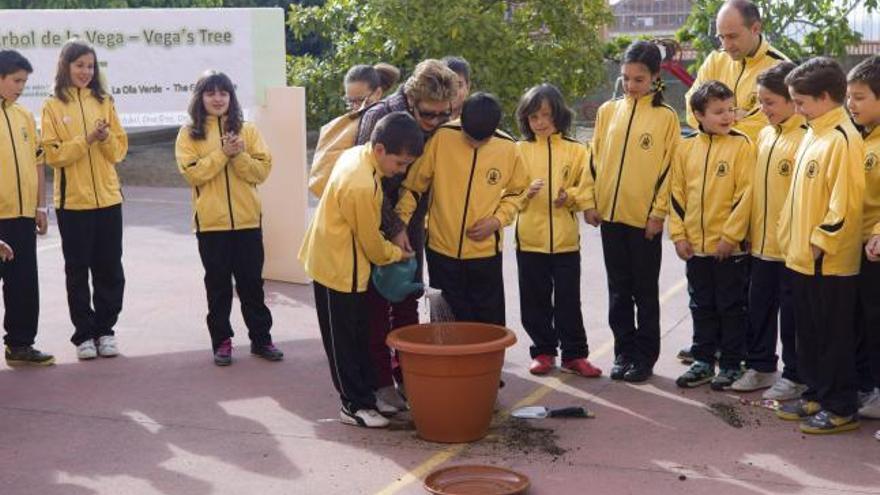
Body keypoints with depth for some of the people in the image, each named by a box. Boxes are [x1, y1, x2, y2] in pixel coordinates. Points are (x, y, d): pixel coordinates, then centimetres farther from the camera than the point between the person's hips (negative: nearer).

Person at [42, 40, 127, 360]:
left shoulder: (104, 102, 8)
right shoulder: (53, 106, -1)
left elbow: (119, 151, 6)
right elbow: (53, 155, -7)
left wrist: (106, 138, -14)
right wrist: (86, 140, -19)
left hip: (108, 198, 3)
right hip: (72, 201, -2)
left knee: (110, 269, 5)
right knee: (78, 270, 3)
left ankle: (105, 330, 16)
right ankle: (84, 334, 11)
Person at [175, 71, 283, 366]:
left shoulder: (247, 130, 6)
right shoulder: (189, 134, 1)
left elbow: (262, 171, -2)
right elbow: (192, 173, -12)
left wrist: (239, 155, -18)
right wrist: (223, 154, -18)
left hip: (247, 220, 1)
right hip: (210, 222, -1)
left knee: (251, 282, 8)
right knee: (218, 285, 6)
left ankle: (261, 338, 16)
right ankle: (222, 341, 15)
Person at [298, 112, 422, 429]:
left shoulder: (356, 154, -1)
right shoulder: (362, 186, -30)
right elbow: (371, 241, -18)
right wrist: (396, 255, 1)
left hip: (334, 258, 10)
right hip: (339, 269, -10)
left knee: (358, 335, 16)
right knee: (343, 340, 2)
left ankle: (365, 395, 25)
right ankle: (354, 405, 12)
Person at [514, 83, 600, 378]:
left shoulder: (576, 151, 3)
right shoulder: (519, 151, 4)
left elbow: (586, 190, 3)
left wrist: (569, 196, -16)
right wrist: (526, 193, -17)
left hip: (566, 239, -1)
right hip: (529, 239, 1)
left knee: (569, 300, 4)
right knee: (535, 301, 7)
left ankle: (574, 354, 13)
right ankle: (543, 351, 20)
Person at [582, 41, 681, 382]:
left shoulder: (666, 117, -3)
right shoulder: (608, 111, 7)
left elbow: (669, 167, -5)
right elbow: (594, 158, 9)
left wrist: (659, 212, -9)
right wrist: (590, 201, 3)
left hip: (645, 217, -4)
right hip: (610, 214, 4)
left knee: (645, 291, 6)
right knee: (618, 289, 11)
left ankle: (645, 356, 15)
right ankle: (623, 351, 20)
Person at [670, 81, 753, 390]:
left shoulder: (741, 145, -8)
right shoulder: (686, 148, 5)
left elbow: (745, 193, -11)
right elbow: (677, 192, 8)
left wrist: (730, 235, -15)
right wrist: (679, 234, 2)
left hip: (729, 246, -4)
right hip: (695, 245, 4)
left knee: (731, 307, 5)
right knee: (702, 307, 14)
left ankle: (732, 365, 15)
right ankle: (703, 362, 25)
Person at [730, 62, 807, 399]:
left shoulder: (804, 138, -14)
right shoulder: (764, 135, 9)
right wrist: (751, 229, 12)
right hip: (760, 241, 7)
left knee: (791, 312, 4)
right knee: (759, 307, 15)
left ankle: (794, 377, 16)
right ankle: (760, 368, 28)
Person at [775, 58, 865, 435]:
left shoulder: (842, 139, -16)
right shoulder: (813, 134, 12)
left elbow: (846, 201, -21)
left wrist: (821, 241, -18)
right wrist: (790, 236, 15)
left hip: (829, 261, -9)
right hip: (803, 257, 9)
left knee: (834, 334, 1)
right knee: (808, 332, 17)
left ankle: (840, 408, 9)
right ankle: (815, 395, 28)